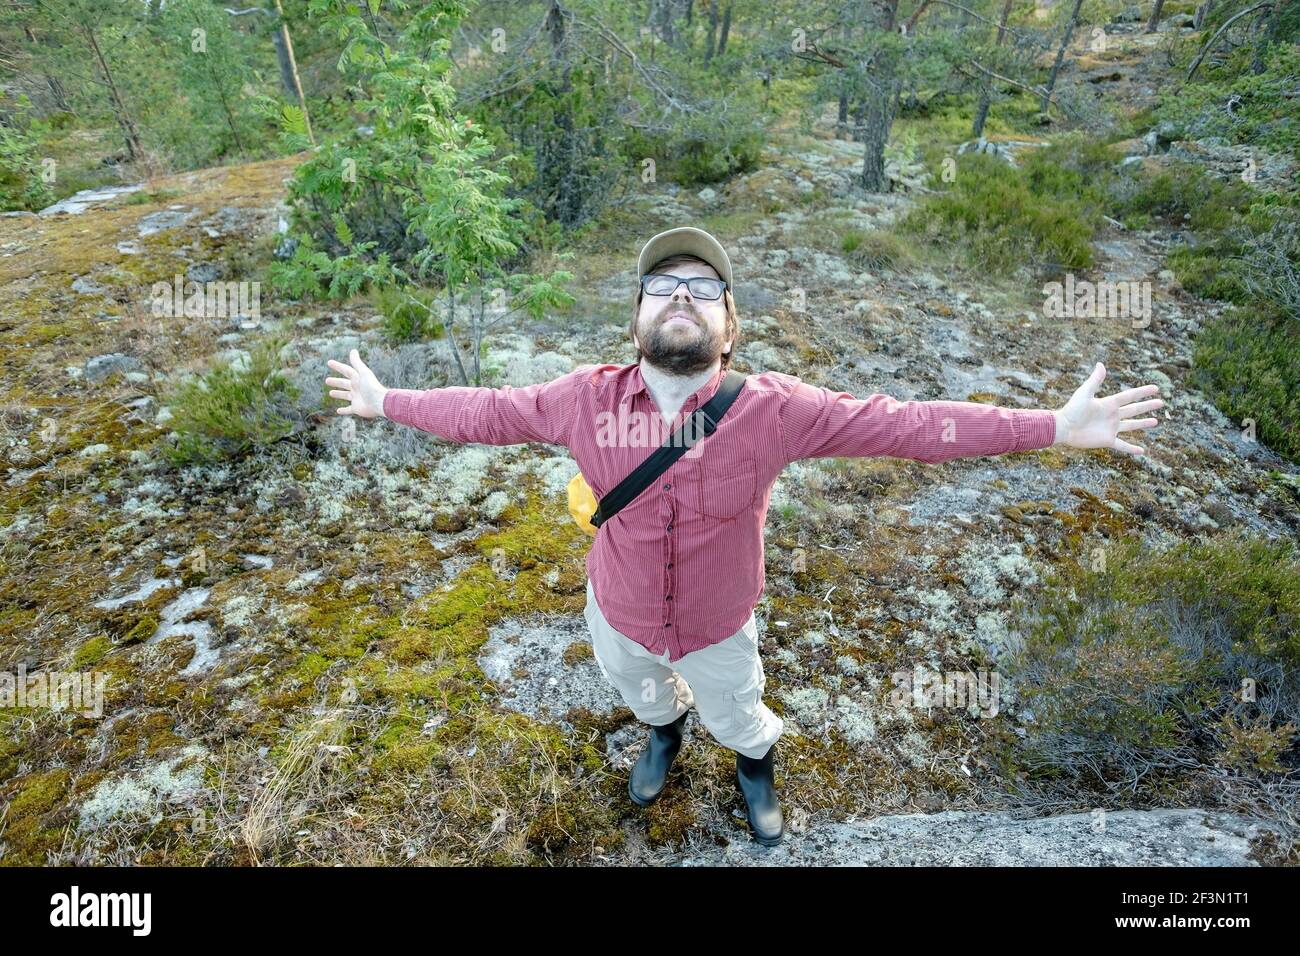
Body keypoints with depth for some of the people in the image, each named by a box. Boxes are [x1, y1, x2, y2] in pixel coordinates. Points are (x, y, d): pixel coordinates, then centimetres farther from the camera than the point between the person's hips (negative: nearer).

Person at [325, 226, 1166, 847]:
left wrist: (1052, 428, -26)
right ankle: (664, 734, 74)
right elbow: (490, 410, -10)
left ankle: (757, 764, 68)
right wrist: (388, 401, 0)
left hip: (718, 627, -1)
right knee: (643, 696, 35)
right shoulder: (587, 398, -23)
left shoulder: (775, 410, -28)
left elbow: (903, 423, -26)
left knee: (735, 719, 28)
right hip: (617, 617, 2)